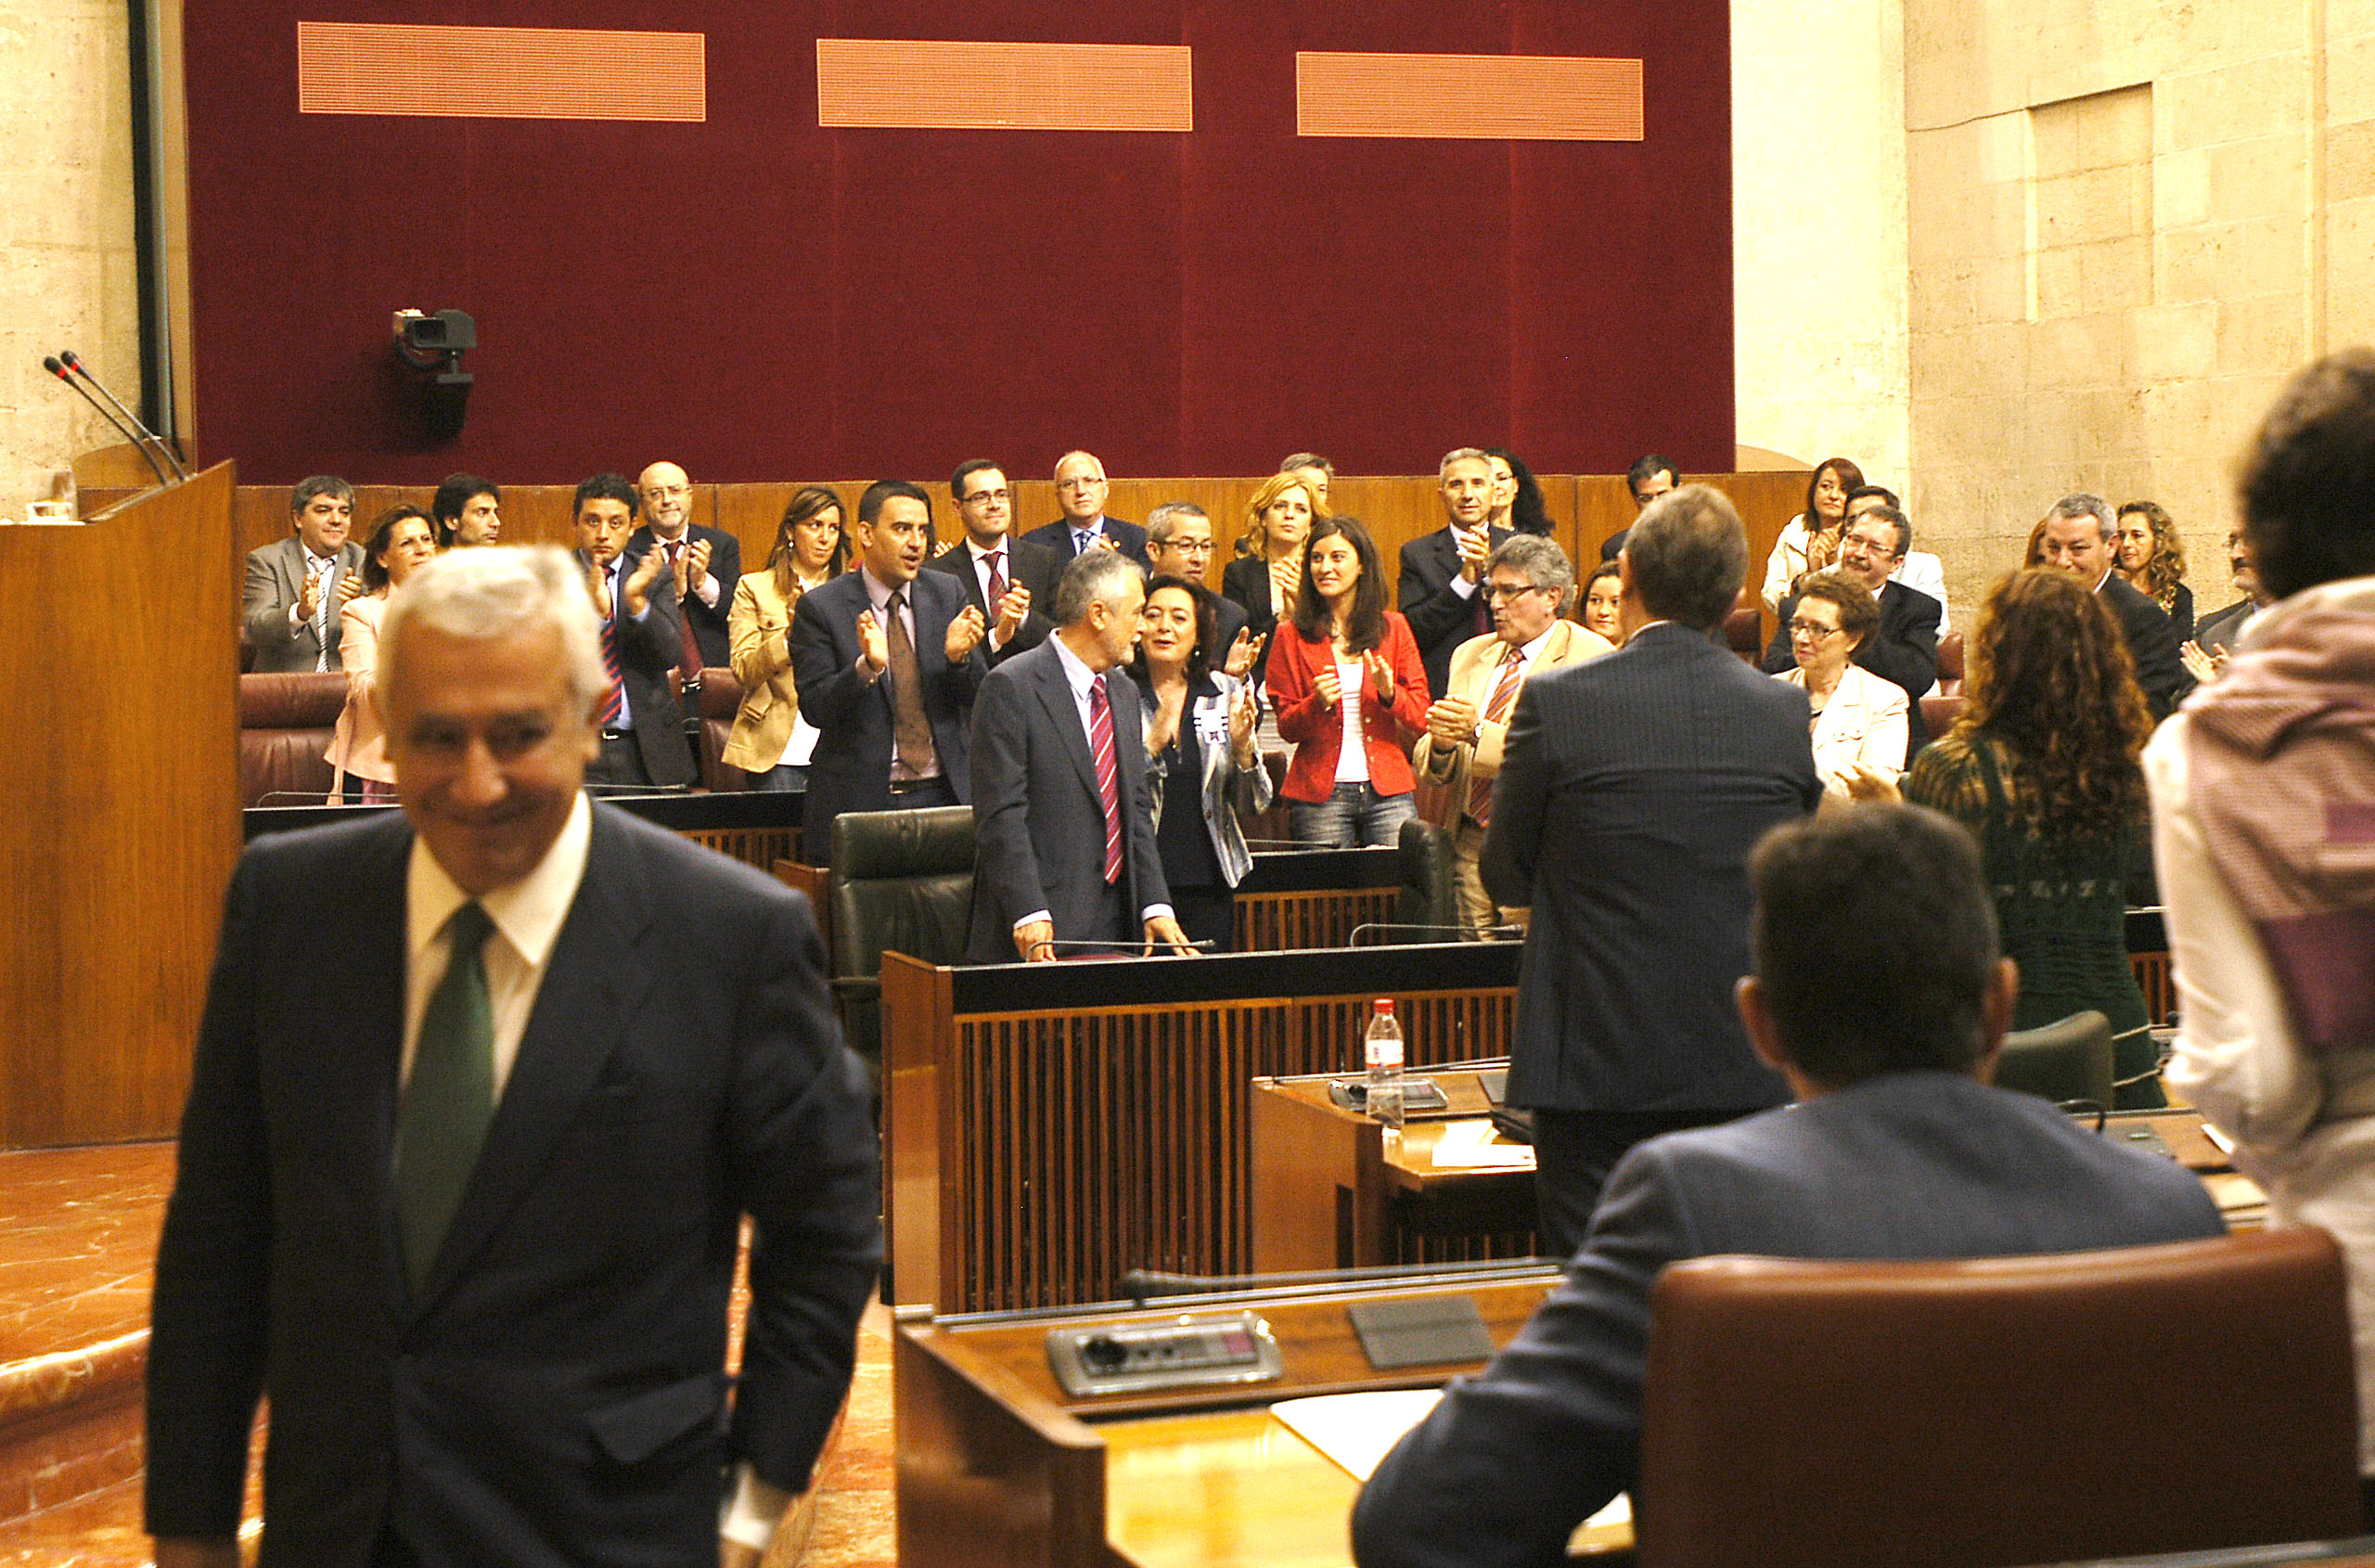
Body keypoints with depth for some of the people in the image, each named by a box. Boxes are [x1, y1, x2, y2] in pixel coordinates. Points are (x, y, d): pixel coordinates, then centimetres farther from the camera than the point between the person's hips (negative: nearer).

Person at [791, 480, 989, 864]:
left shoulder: (947, 593, 8)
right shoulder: (819, 607, -3)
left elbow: (979, 697, 7)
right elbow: (815, 709, -9)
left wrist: (959, 656, -14)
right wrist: (867, 666, -25)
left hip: (944, 792, 3)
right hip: (861, 800, -3)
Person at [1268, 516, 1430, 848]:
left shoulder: (1393, 628, 9)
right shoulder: (1292, 636, 6)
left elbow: (1422, 718, 7)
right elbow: (1286, 727, 4)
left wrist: (1390, 694, -12)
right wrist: (1317, 704, -15)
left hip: (1388, 792, 1)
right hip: (1320, 793, -1)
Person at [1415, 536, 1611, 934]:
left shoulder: (1591, 656, -3)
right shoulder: (1470, 655, 16)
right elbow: (1426, 767, 14)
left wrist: (1479, 733, -22)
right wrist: (1440, 745, -10)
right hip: (1470, 839, 5)